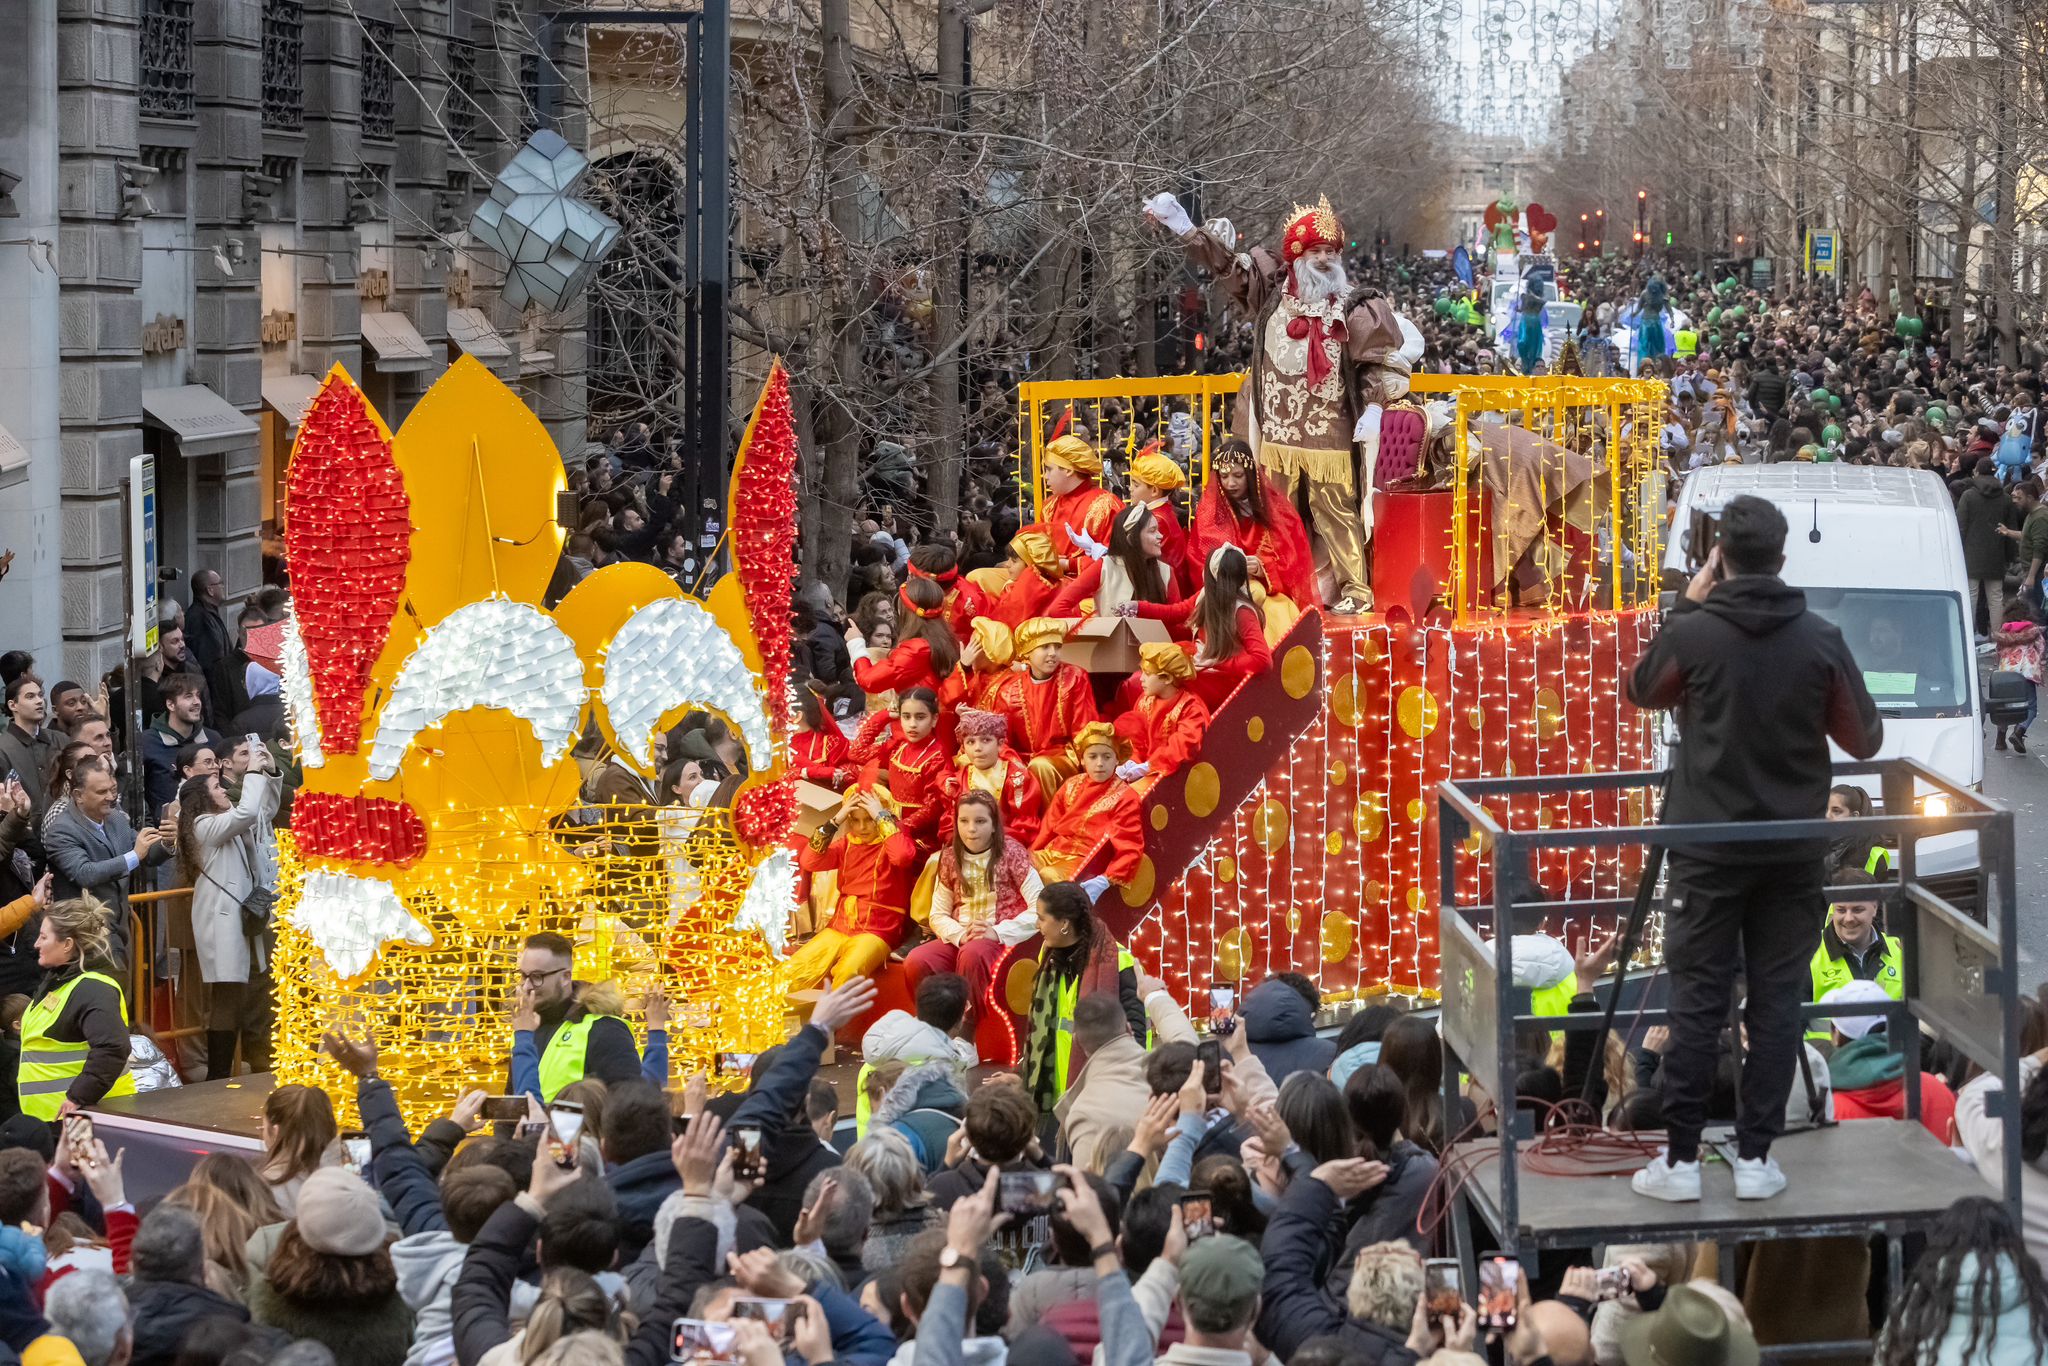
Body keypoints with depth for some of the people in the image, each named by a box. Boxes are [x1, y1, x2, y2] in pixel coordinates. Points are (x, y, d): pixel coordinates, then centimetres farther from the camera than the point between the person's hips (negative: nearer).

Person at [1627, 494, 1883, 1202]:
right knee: (1776, 999, 6)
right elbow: (1864, 740, 2)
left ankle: (1681, 1158, 3)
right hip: (1792, 851, 1)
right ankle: (1755, 1156, 6)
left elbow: (1642, 690, 10)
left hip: (1710, 850, -1)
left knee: (1698, 1001, 3)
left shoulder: (1693, 634, -11)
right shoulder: (1820, 640, -7)